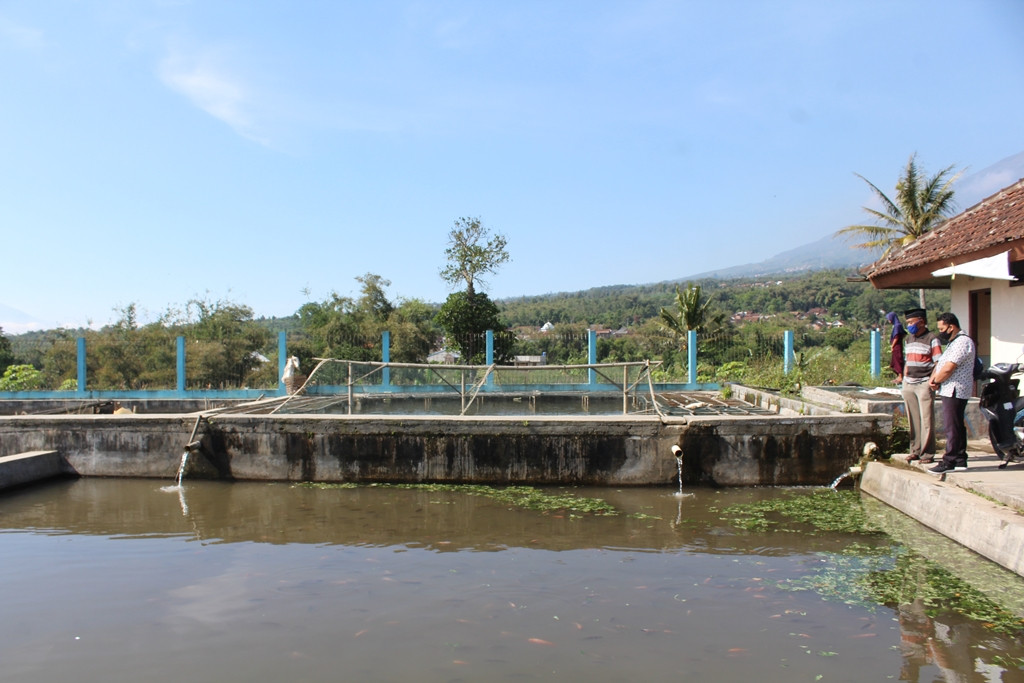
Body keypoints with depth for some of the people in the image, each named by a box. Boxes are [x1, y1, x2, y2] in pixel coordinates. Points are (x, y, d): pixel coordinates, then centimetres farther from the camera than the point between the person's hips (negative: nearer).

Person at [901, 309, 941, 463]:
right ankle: (915, 450, 15)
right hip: (908, 384, 6)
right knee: (913, 420, 8)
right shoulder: (908, 339, 16)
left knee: (926, 420, -5)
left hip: (924, 384, -6)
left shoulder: (932, 339, -5)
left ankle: (928, 453, -1)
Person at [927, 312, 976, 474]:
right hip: (950, 391, 11)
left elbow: (948, 368, -21)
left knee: (952, 427, -8)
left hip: (955, 391, -11)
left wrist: (936, 381, -6)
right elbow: (940, 363, 17)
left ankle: (949, 461, -7)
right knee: (957, 426, 13)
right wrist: (933, 378, 0)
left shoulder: (963, 342, -15)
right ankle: (960, 460, 18)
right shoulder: (953, 342, 20)